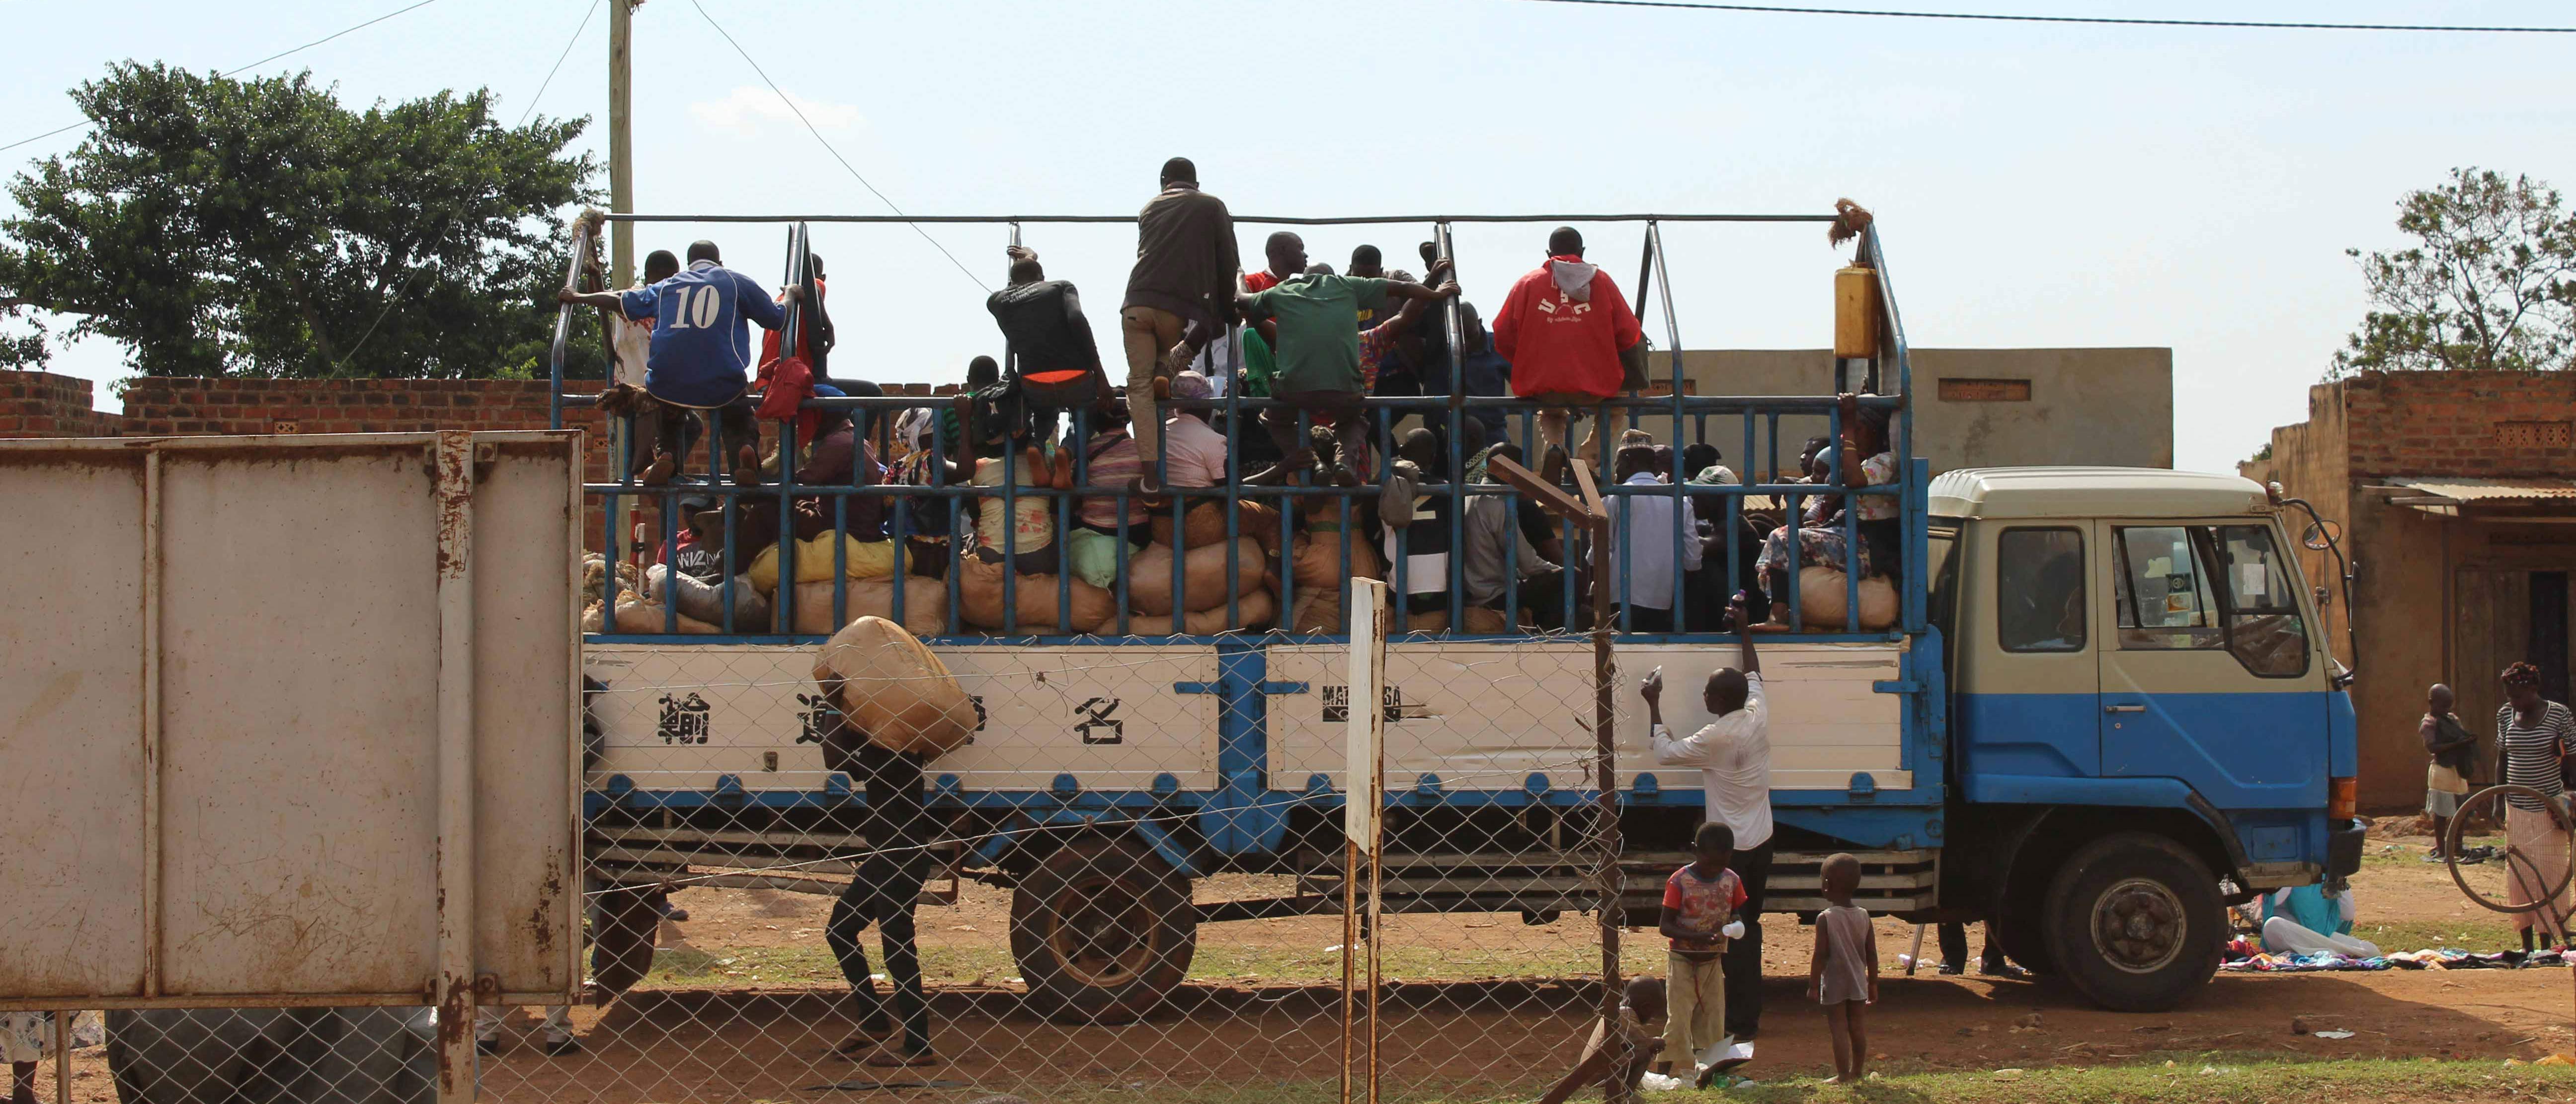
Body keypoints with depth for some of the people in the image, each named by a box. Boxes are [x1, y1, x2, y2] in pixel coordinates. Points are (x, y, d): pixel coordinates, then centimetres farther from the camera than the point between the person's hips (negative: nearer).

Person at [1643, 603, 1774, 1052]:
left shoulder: (1716, 738, -21)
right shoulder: (1758, 716, -2)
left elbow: (1665, 751, -7)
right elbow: (1753, 676, 19)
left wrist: (1653, 704, 2)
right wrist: (1743, 630, 28)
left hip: (1730, 847, -8)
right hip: (1760, 842, 8)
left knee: (1731, 934, -3)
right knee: (1749, 927, 16)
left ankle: (1738, 1023, -2)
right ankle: (1750, 1015, 22)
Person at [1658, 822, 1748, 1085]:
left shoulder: (1731, 881, 0)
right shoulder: (1679, 882, -14)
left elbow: (1736, 914, 12)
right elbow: (1665, 926, -14)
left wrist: (1735, 928, -13)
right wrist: (1696, 937, -29)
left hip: (1713, 963, 4)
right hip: (1682, 962, -4)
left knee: (1713, 1022, 8)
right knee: (1679, 1021, -7)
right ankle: (1682, 1072, -1)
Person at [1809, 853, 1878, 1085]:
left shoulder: (1825, 918, -14)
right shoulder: (1864, 916, 0)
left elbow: (1820, 955, -15)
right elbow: (1872, 955, 4)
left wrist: (1813, 985, -8)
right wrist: (1873, 983, 14)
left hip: (1834, 984, -5)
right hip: (1858, 982, 5)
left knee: (1839, 1028, 0)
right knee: (1856, 1026, 15)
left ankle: (1843, 1076, 2)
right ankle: (1858, 1072, 25)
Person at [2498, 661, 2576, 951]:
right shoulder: (2506, 715, 3)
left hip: (2548, 808, -4)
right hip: (2516, 808, 4)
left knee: (2548, 874, -2)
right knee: (2518, 874, 4)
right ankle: (2526, 944, 13)